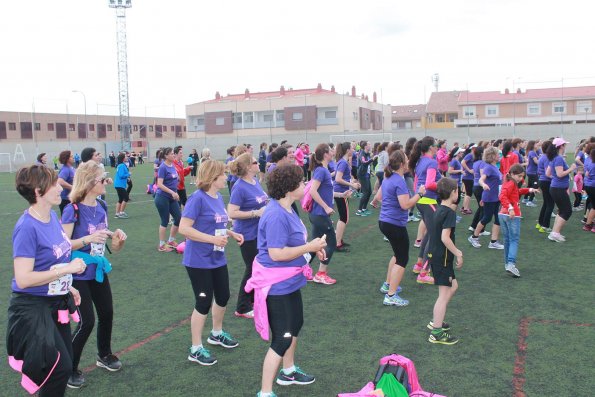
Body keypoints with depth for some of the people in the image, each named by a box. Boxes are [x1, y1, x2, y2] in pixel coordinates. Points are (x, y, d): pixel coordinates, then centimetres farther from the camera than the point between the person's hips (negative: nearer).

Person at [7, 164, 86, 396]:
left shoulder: (52, 217, 2)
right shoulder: (27, 227, -23)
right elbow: (23, 279, -27)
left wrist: (68, 286, 16)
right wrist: (67, 269, -23)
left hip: (56, 303, 8)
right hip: (33, 307, -8)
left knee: (65, 360, 17)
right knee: (60, 367, -6)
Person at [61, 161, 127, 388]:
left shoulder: (101, 207, 1)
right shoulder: (72, 210, -19)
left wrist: (118, 238, -8)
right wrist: (88, 239, -32)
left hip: (98, 270, 7)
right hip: (78, 274, -7)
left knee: (107, 314, 15)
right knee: (87, 322, -5)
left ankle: (104, 355, 37)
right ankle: (69, 368, 14)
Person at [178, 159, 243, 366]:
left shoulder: (218, 197, 5)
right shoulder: (198, 198, -19)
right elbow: (184, 228, -24)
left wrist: (231, 233, 2)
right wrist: (213, 239, -26)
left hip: (218, 258, 8)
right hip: (199, 261, -8)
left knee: (223, 297, 19)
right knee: (204, 302, 0)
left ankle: (216, 333, 44)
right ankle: (196, 349, 17)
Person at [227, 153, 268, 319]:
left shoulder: (256, 182, 4)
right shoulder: (240, 187, -21)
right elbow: (232, 213, -24)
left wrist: (268, 203, 1)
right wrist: (256, 213, -25)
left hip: (259, 231, 8)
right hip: (247, 234, -8)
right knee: (252, 269, 2)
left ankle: (253, 298, 38)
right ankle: (242, 308, 18)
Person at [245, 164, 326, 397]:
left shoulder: (286, 210, 5)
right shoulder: (276, 215, -27)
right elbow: (276, 254, -29)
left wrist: (312, 247, 2)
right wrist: (309, 247, -23)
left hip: (289, 281, 11)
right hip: (277, 285, -11)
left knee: (295, 325, 26)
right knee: (282, 339, -3)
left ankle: (288, 372, 47)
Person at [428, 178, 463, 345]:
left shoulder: (439, 209, 10)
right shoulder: (449, 212, -18)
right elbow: (445, 237, -25)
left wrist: (455, 251, 20)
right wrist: (458, 254, -16)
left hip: (436, 255, 10)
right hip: (442, 258, -10)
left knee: (453, 286, 21)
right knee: (444, 294, -3)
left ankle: (436, 321, 27)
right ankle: (436, 333, 4)